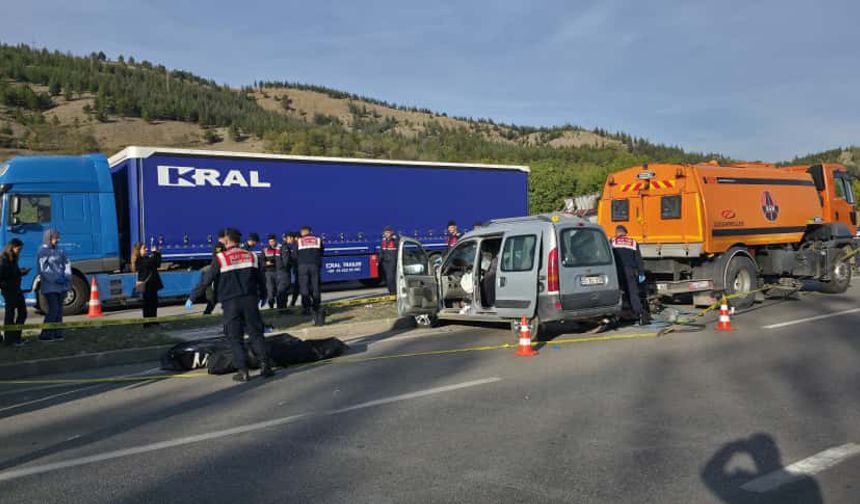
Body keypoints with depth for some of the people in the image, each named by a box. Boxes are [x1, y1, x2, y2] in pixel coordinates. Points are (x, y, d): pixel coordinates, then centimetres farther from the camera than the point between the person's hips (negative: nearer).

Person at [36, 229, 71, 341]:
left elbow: (67, 264, 11)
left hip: (61, 286, 6)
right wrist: (56, 279, -18)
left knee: (59, 309, 8)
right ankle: (45, 335, -5)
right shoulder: (42, 252, -6)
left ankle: (57, 333, 14)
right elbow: (43, 270, -13)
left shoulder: (60, 251, 14)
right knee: (53, 309, -12)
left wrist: (67, 277, -6)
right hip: (50, 287, -6)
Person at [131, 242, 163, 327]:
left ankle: (153, 321, 20)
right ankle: (147, 323, -1)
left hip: (152, 284, 9)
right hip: (146, 285, -9)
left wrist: (157, 254, 6)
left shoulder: (146, 258, 16)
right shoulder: (139, 260, -12)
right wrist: (154, 253, -18)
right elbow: (151, 262, -26)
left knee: (154, 303, 12)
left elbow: (157, 264, 14)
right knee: (148, 303, -6)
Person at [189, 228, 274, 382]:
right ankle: (264, 365, -2)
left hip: (230, 303, -2)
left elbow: (206, 280, 0)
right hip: (250, 300, 2)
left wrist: (192, 297, 11)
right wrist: (262, 296, 34)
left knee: (235, 338, 5)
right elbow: (261, 280, 17)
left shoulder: (220, 258, -2)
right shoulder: (252, 256, 9)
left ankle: (242, 371, 2)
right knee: (256, 334, 8)